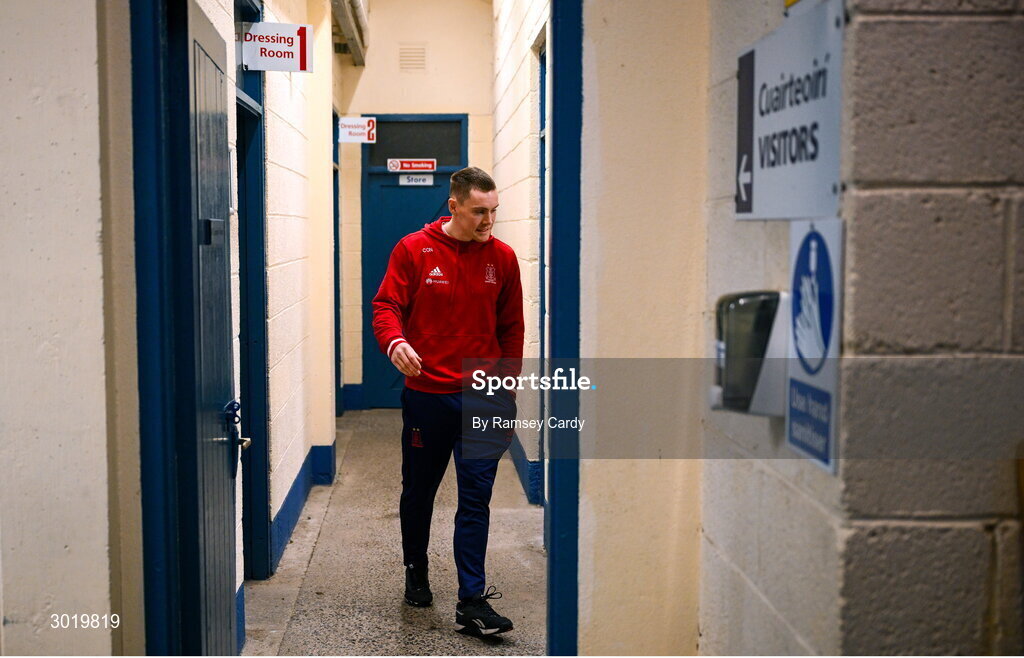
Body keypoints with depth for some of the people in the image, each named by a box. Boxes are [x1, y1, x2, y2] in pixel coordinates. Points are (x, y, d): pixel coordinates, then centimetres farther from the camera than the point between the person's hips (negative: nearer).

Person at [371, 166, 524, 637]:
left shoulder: (502, 258, 3)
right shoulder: (414, 250, -3)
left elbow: (511, 328, 9)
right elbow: (387, 305, -4)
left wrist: (508, 390, 7)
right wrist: (395, 341, -26)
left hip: (483, 398, 1)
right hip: (426, 393, 0)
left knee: (476, 500, -2)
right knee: (419, 492, 16)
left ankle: (471, 602, 1)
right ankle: (416, 574, 38)